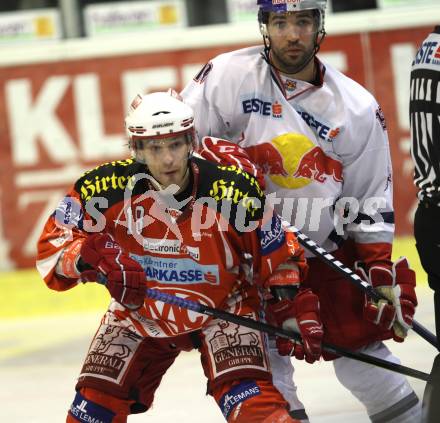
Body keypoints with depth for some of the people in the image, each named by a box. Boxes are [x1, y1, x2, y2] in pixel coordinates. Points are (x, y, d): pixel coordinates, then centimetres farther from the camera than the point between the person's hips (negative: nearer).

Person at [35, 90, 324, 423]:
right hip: (138, 312, 2)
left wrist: (298, 313, -13)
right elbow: (53, 246, -17)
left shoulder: (234, 191, -23)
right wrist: (95, 259, -35)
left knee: (249, 396, -23)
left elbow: (279, 257, -9)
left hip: (222, 306, -2)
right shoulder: (104, 188, -22)